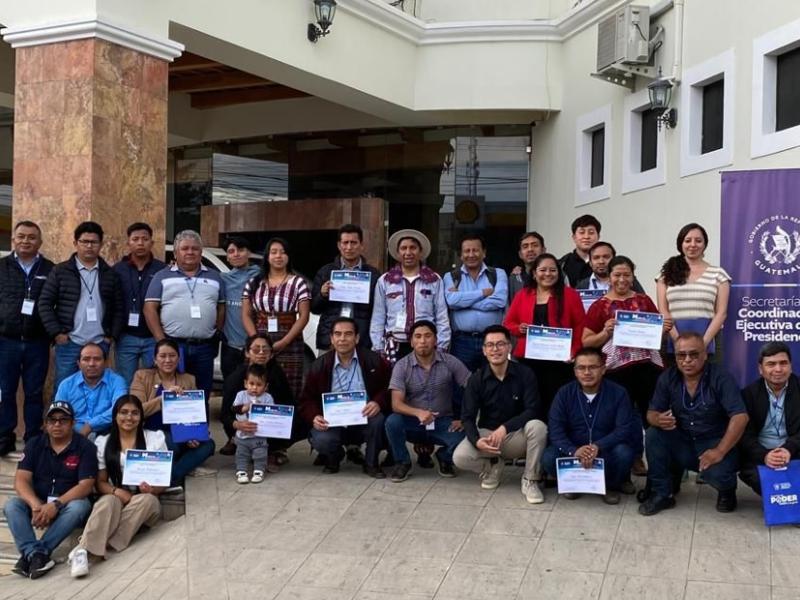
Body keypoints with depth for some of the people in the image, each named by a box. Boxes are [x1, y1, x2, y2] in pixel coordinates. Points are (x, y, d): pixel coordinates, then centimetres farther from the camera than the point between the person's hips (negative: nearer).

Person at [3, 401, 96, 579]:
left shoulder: (85, 447, -7)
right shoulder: (34, 444, 2)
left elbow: (86, 485, -15)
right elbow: (21, 480, -7)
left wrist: (56, 505, -29)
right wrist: (36, 505, -27)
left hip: (69, 503, -3)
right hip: (38, 504, 3)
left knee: (79, 507, -34)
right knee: (11, 505, -23)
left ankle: (30, 554, -35)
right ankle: (35, 555, -40)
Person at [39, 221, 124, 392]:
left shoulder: (110, 274, 9)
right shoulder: (60, 271, 3)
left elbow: (119, 308, 10)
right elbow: (45, 304, 0)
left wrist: (113, 335, 0)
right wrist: (56, 333, -7)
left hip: (100, 344, 2)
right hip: (68, 344, -2)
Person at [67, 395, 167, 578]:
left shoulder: (155, 438, 5)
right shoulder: (103, 442, 8)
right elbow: (100, 482, 6)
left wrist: (152, 489, -20)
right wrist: (117, 491, -16)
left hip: (146, 498, 0)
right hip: (116, 496, 0)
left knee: (147, 500, -35)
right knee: (107, 502, -34)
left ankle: (102, 545, -39)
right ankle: (84, 550, -53)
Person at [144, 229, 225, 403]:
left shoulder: (214, 277, 15)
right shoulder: (163, 276, 7)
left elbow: (221, 309, 15)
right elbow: (150, 308, 1)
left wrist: (217, 336, 3)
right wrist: (161, 340, -7)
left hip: (205, 348, 2)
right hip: (172, 345, -2)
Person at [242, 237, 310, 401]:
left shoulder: (298, 283, 4)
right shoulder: (254, 283, 13)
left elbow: (304, 316, -2)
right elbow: (246, 315, 9)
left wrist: (284, 342, -12)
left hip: (289, 345, -2)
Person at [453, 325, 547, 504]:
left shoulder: (525, 374, -12)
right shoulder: (476, 379, -8)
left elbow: (532, 410, -17)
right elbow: (467, 417, -10)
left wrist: (505, 427, -31)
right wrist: (476, 441, -31)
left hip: (517, 435, -1)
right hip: (487, 433, 1)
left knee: (538, 426, -33)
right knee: (460, 457, -27)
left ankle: (529, 480, -15)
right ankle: (492, 466, 8)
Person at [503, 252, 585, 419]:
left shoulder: (570, 295, 5)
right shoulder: (522, 295, 12)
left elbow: (580, 325, 1)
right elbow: (508, 324, 15)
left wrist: (574, 351, -11)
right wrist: (519, 328, -7)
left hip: (559, 360, -2)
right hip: (528, 359, 2)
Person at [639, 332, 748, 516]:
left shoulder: (721, 378, -16)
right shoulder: (667, 378, -3)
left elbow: (740, 417, -23)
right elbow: (652, 412, -1)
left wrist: (719, 451, -30)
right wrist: (658, 420, -28)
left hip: (713, 443, -4)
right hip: (682, 443, 4)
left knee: (717, 474, -33)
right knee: (653, 435, -22)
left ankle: (727, 490, 8)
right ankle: (661, 494, -7)